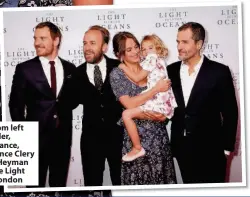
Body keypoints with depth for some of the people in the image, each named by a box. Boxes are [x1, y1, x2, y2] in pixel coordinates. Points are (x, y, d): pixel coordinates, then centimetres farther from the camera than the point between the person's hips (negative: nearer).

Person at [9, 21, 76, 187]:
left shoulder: (70, 68, 6)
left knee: (59, 184, 12)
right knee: (35, 184, 5)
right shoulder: (25, 69, -3)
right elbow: (16, 104, 0)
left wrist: (64, 104, -2)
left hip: (63, 135, 3)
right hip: (36, 136, -3)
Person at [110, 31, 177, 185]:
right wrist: (156, 89, -16)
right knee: (138, 180, 2)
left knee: (161, 178, 6)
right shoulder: (117, 74, -4)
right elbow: (130, 104, -16)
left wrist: (163, 115, -12)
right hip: (135, 137, -3)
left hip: (159, 135, 3)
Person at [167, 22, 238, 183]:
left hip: (210, 150, -3)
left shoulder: (219, 72, -8)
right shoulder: (171, 71, 4)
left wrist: (226, 148, -5)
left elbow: (230, 112, -5)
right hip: (182, 148, 4)